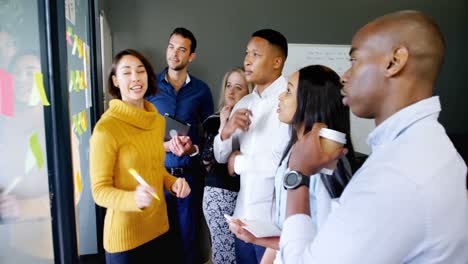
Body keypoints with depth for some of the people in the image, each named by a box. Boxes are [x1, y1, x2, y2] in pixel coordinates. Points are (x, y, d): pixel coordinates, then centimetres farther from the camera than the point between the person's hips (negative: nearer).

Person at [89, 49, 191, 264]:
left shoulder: (158, 120, 1)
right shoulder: (106, 128, -18)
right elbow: (100, 191, -15)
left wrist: (173, 183, -5)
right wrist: (134, 199, -32)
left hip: (159, 227, 6)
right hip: (125, 235, -5)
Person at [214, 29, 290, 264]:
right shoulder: (244, 103, 8)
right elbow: (220, 156, 9)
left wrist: (239, 162, -8)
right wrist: (226, 131, -13)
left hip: (275, 220, -6)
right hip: (243, 214, 6)